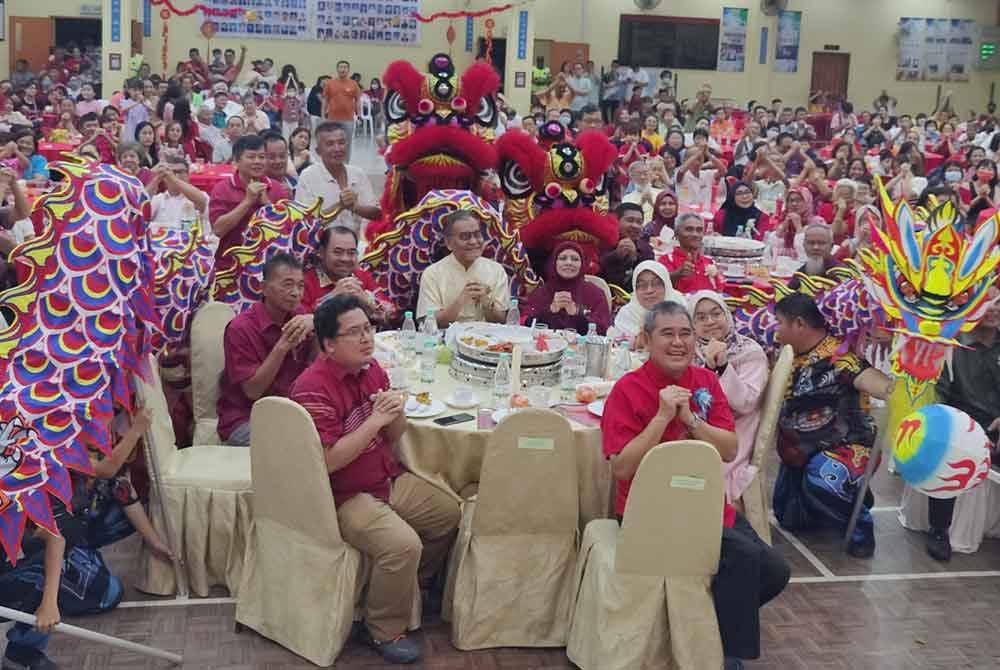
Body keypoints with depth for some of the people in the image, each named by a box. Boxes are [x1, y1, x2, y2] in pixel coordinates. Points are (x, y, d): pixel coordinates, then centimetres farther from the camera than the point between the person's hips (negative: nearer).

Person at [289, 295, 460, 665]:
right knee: (403, 545, -27)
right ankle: (384, 630, -2)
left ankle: (412, 587, 36)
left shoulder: (371, 368, 2)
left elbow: (394, 437, 10)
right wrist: (375, 420, -26)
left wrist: (396, 412, -13)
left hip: (389, 479, 9)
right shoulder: (313, 388, -22)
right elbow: (329, 461, -27)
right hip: (344, 497, -9)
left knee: (450, 513, 13)